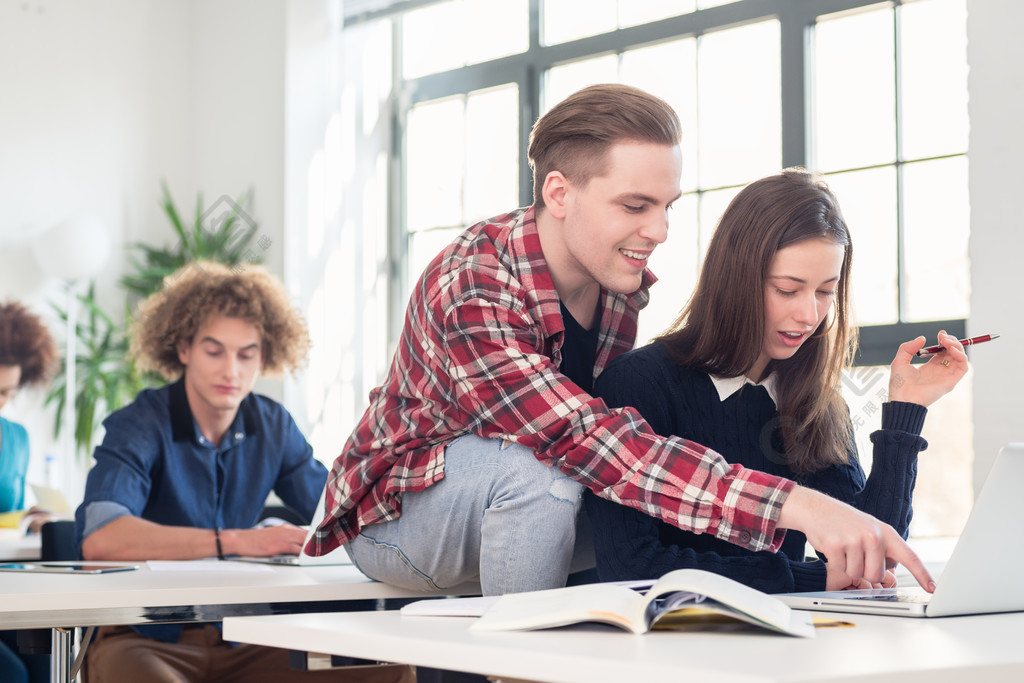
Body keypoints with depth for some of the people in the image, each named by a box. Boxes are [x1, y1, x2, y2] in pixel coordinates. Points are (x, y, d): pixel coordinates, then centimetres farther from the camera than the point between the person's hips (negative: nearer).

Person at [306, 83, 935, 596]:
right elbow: (589, 442, -42)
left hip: (509, 507, 7)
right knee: (541, 474, -34)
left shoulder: (621, 280, -7)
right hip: (394, 515, -7)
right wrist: (795, 504, -50)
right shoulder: (471, 289, -32)